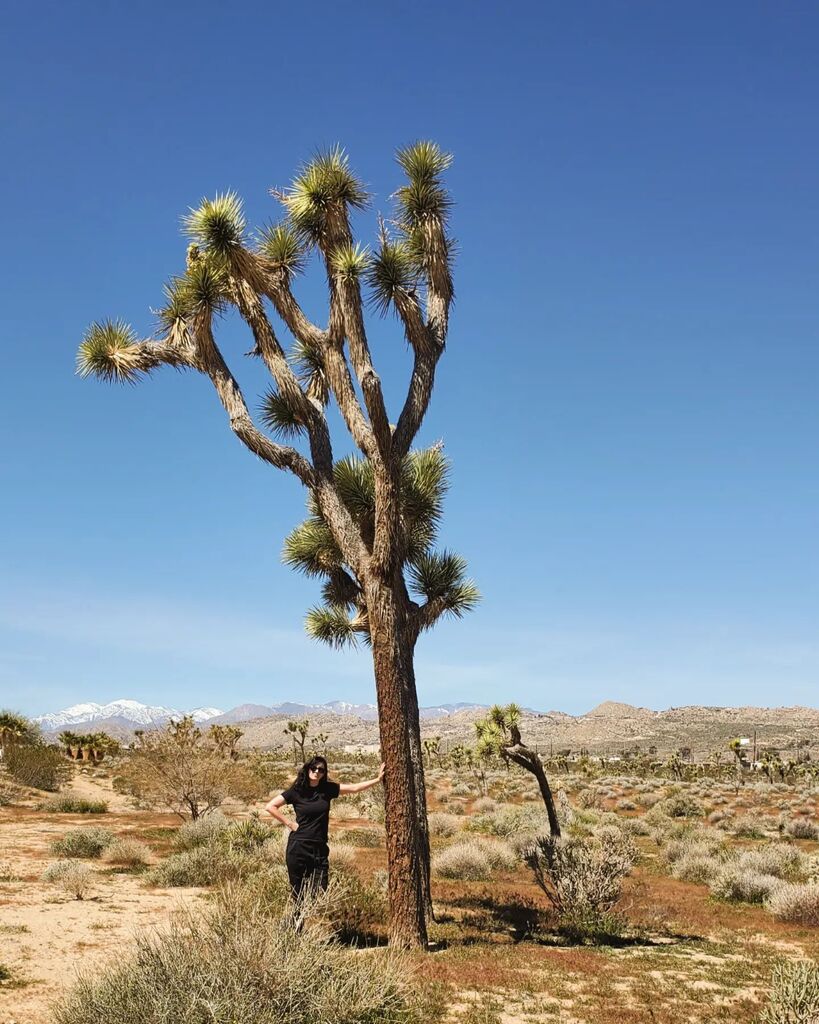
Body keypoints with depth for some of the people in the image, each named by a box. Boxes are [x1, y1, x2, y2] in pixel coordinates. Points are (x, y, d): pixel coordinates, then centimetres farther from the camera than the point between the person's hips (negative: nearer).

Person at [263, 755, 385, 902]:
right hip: (298, 848, -2)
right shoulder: (296, 791, -3)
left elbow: (354, 787, 4)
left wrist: (378, 779, -1)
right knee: (298, 894, 5)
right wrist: (289, 823, -6)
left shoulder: (327, 789, 5)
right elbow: (270, 807, -3)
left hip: (319, 849, 2)